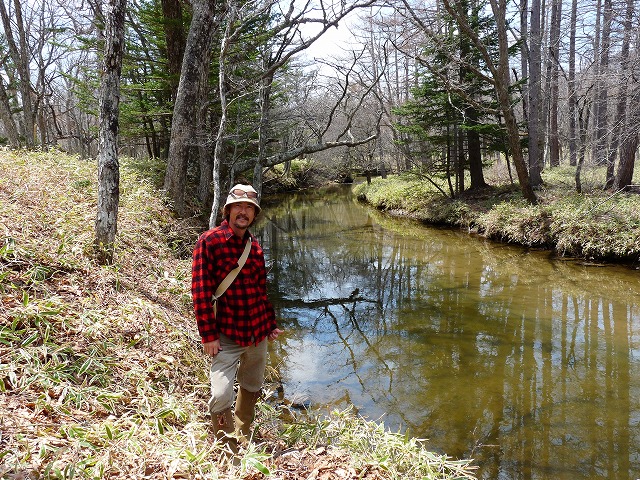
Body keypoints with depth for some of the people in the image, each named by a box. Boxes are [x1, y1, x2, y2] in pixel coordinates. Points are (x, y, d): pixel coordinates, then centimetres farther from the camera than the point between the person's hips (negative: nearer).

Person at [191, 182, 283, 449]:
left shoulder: (254, 246, 9)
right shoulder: (210, 241, -10)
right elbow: (200, 290, -13)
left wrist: (271, 323, 17)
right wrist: (208, 335, -15)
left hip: (258, 334, 6)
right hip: (227, 336, -6)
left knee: (251, 390, 19)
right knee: (221, 397, -12)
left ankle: (243, 441, 41)